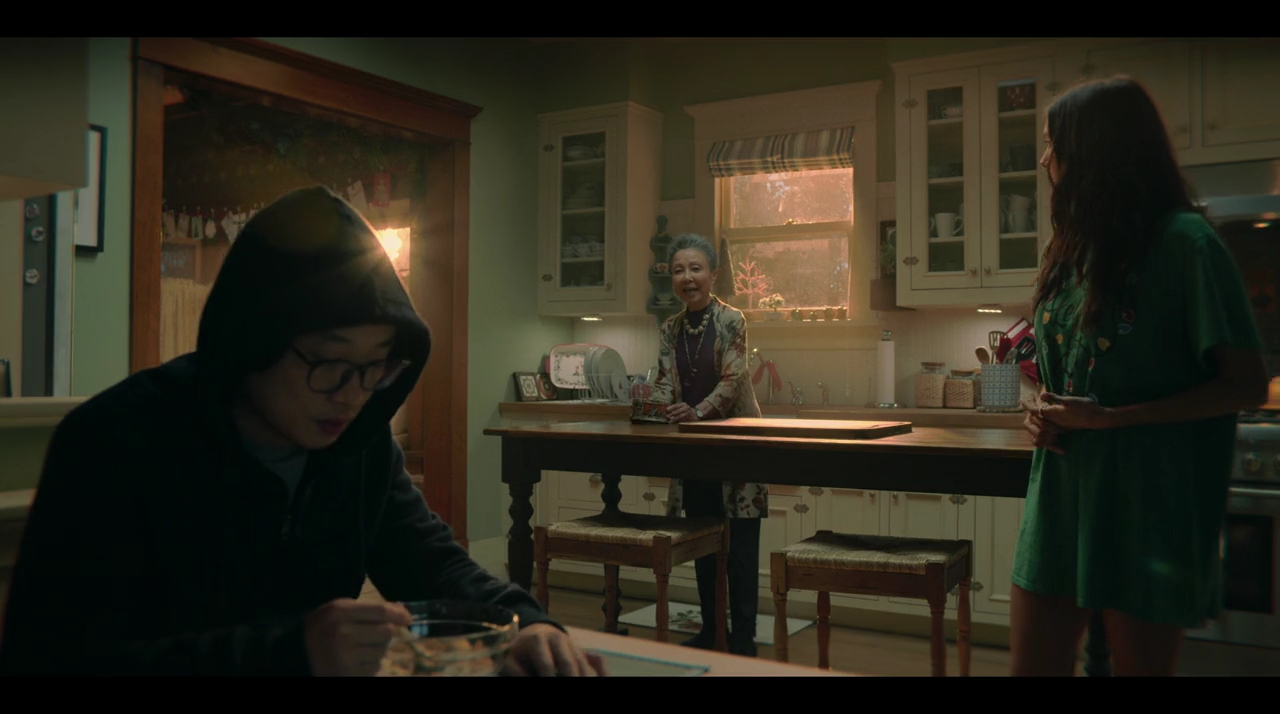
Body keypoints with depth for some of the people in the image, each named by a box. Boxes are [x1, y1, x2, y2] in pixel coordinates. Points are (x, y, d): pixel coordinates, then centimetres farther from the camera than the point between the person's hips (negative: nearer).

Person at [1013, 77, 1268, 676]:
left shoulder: (1183, 242, -10)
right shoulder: (1074, 248, 12)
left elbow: (1247, 386, -11)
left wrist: (1111, 418, -18)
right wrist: (1040, 409, -1)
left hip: (1146, 508, -6)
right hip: (1061, 498, 6)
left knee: (1140, 661, 8)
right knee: (1031, 663, 9)